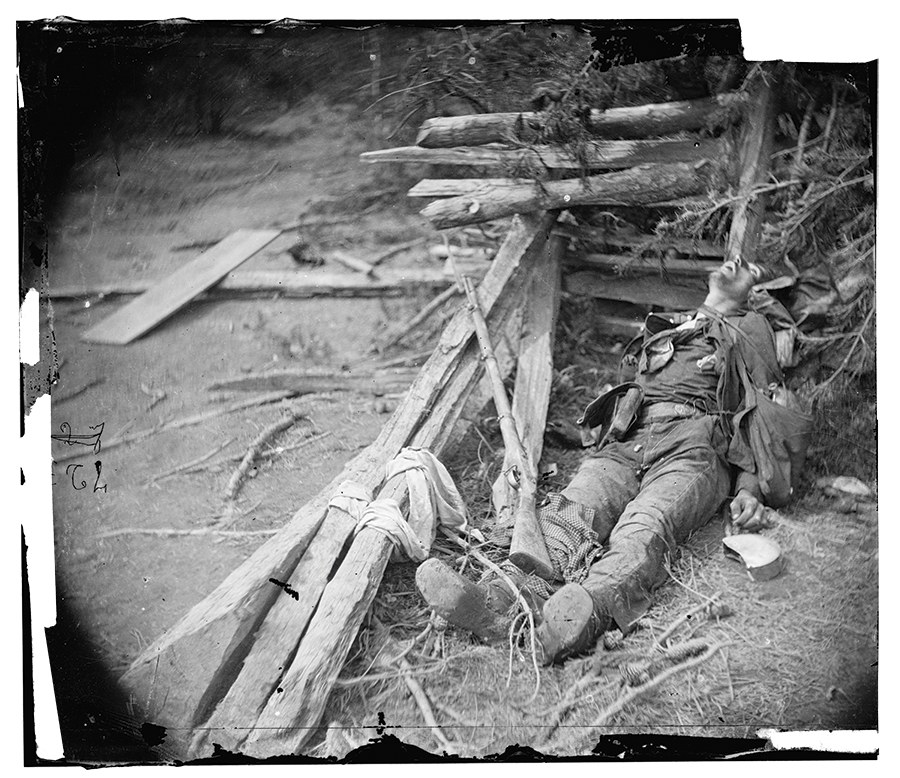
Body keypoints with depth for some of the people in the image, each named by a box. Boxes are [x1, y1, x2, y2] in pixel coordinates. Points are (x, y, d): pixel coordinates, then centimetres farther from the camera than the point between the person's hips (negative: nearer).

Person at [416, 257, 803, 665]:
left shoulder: (751, 329, 28)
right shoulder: (662, 329, 40)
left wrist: (749, 488, -2)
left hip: (695, 448, -3)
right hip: (625, 443, 4)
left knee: (644, 527, -36)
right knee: (569, 510, -30)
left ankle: (585, 614, -65)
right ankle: (507, 597, -57)